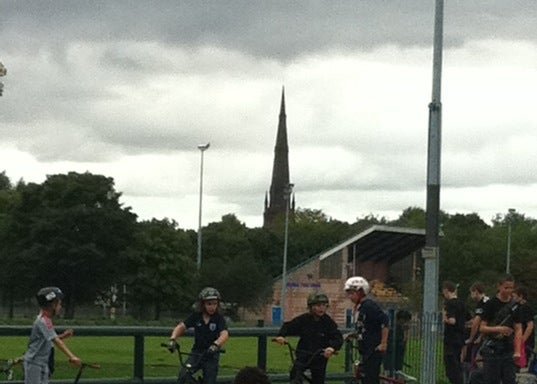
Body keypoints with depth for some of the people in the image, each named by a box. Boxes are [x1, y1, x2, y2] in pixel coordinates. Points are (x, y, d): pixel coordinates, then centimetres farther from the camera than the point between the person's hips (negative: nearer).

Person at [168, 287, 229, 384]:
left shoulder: (219, 319, -11)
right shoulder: (196, 316, -4)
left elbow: (224, 334, -27)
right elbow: (181, 326, -12)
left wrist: (215, 345, -48)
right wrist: (173, 339, -32)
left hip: (211, 355, -1)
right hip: (196, 353, 1)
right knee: (183, 376, -22)